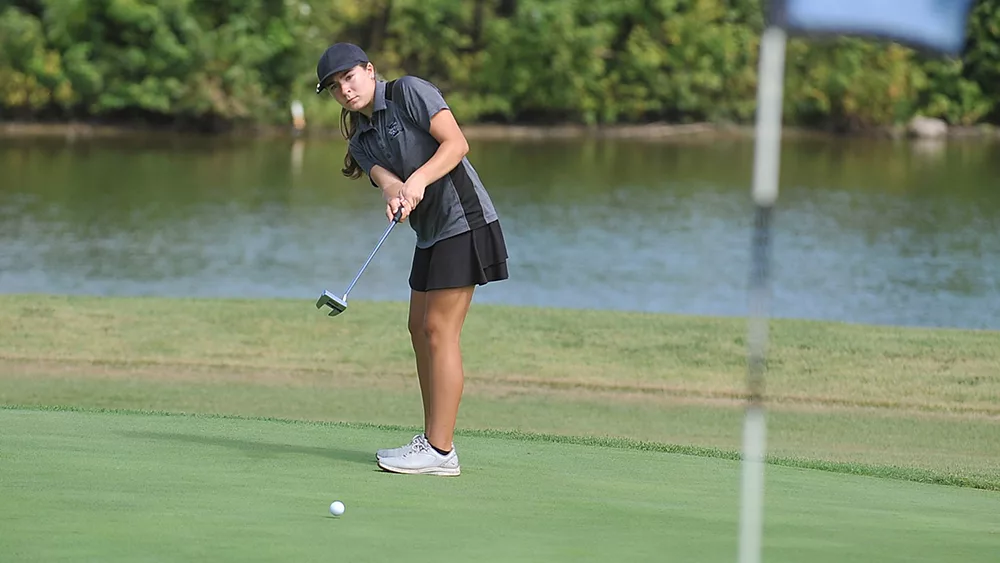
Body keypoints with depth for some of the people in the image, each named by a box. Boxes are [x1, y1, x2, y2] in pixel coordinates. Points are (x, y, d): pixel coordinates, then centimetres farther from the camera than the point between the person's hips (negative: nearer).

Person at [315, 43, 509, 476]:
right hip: (431, 231, 9)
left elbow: (456, 143, -16)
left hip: (462, 221, -9)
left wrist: (418, 180, -28)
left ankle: (440, 451, -9)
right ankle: (433, 438, 18)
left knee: (438, 330, -10)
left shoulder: (410, 91, -8)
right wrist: (395, 194, -28)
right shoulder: (361, 141, 13)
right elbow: (386, 178, -5)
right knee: (419, 329, 10)